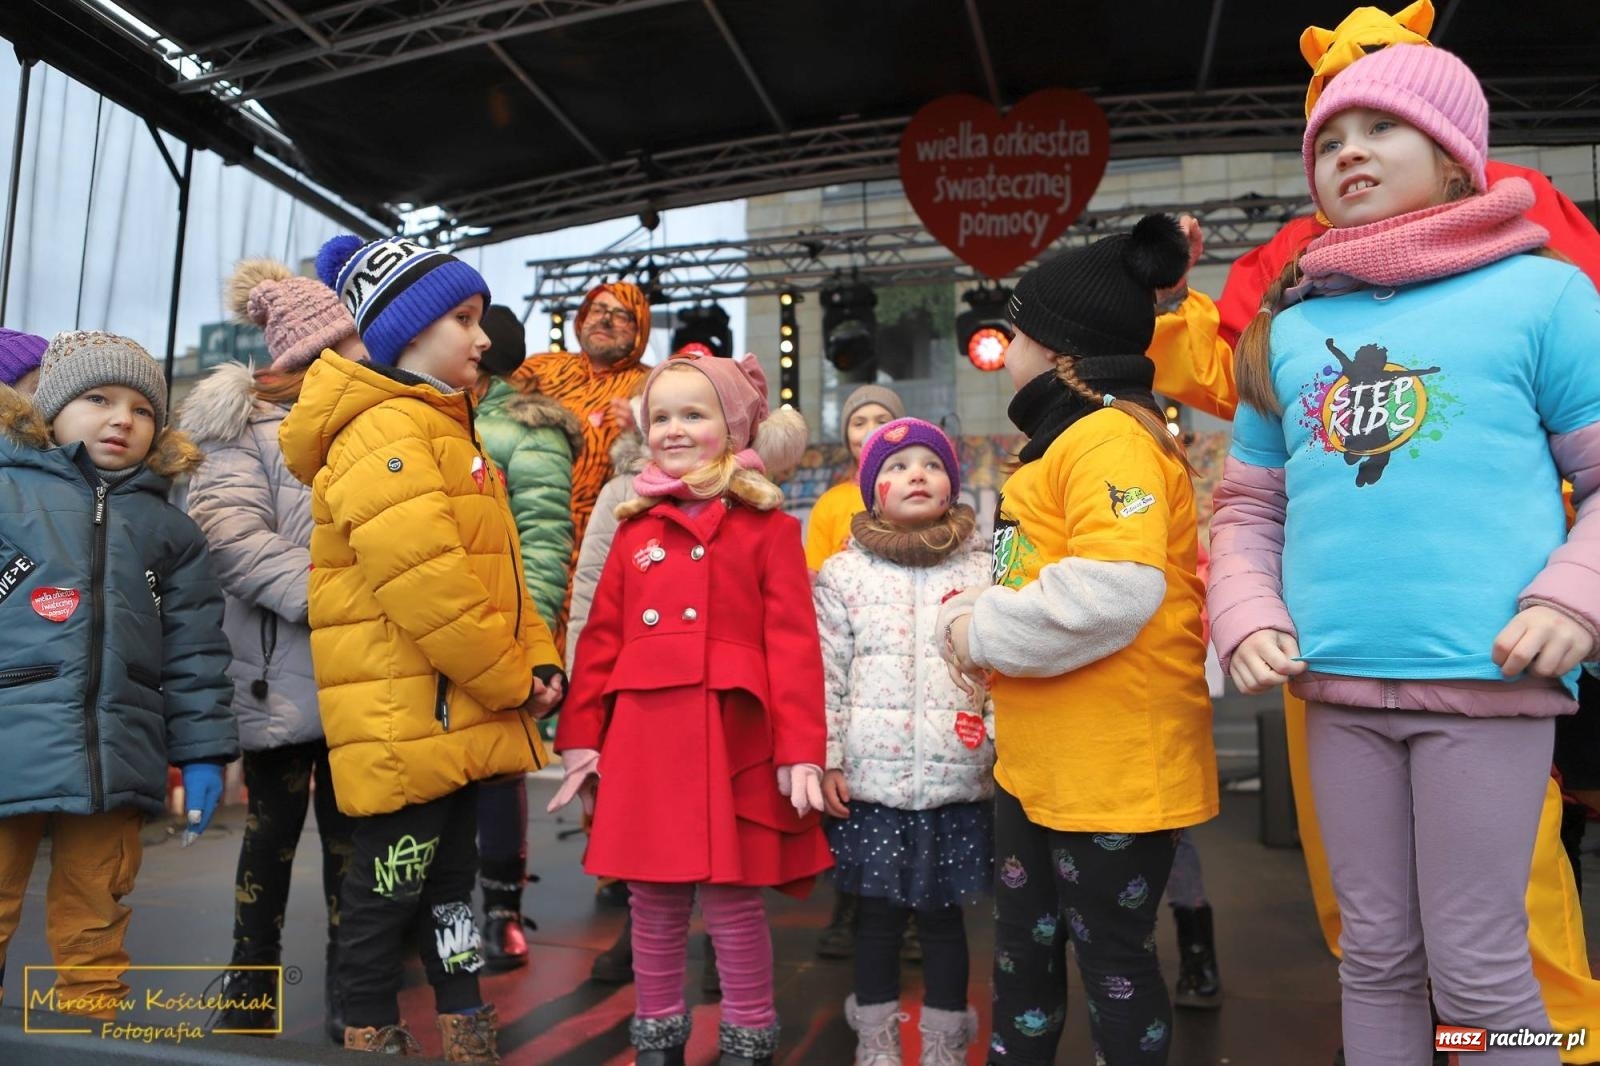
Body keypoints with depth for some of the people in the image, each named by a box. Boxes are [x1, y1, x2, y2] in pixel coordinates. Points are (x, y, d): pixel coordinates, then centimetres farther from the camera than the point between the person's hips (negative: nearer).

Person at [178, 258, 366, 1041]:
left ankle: (350, 990, 24)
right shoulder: (246, 425, -2)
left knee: (350, 831, 11)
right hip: (284, 676, -4)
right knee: (273, 831, 9)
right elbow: (227, 533, -16)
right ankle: (249, 993, 26)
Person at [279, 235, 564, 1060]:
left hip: (455, 715, 10)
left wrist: (538, 660, 6)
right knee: (390, 890, 4)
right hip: (404, 717, -10)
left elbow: (497, 567, 17)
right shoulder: (386, 432, -15)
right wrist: (510, 683, -15)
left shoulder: (445, 428, 18)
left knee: (450, 879, 18)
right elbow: (427, 583, -24)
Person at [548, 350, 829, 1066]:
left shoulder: (768, 527, 1)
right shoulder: (635, 528, 13)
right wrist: (581, 738, 6)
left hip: (731, 744, -3)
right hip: (641, 743, 4)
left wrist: (800, 750, -11)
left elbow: (794, 645, -5)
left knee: (732, 901, 6)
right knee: (652, 904, 13)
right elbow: (600, 640, 10)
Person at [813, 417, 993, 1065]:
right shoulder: (843, 573, 3)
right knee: (876, 913, 10)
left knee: (942, 913, 10)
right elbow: (826, 675, 1)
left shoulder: (983, 572, 5)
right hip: (868, 778, 0)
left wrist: (1005, 751, -2)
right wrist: (826, 760, -4)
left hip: (957, 780, 0)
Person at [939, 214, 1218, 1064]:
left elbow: (1112, 590, -31)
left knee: (1113, 961, 8)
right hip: (1038, 760, 10)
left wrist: (985, 636, -18)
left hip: (1114, 764, -10)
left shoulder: (1111, 437, -17)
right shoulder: (1060, 444, 16)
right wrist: (967, 616, -1)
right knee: (1022, 950, 20)